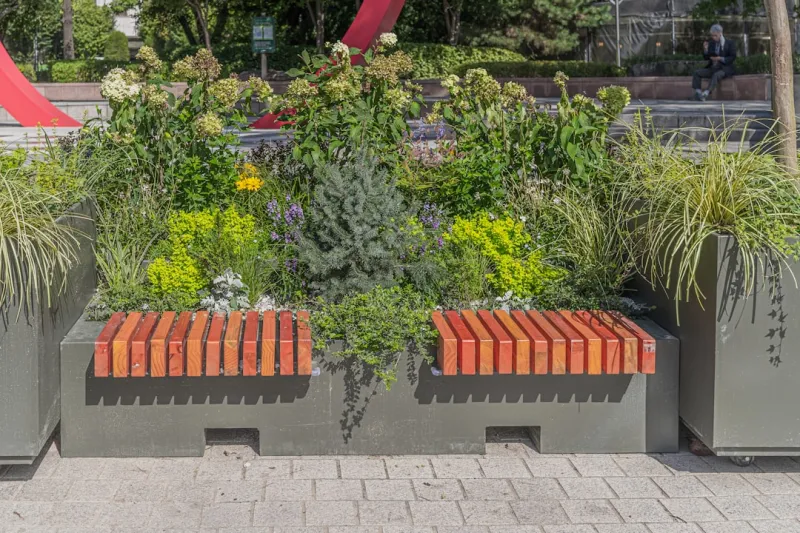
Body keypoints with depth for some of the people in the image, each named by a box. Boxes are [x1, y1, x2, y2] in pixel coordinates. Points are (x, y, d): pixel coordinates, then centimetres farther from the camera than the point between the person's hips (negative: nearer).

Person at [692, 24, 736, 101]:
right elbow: (706, 57, 12)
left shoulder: (730, 42, 0)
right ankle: (698, 93, -32)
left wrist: (720, 59, -20)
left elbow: (733, 58, -7)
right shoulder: (711, 43, 12)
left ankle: (705, 94, -53)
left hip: (725, 69, -6)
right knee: (697, 72, -16)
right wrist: (705, 49, -8)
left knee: (716, 75, -38)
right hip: (713, 68, 6)